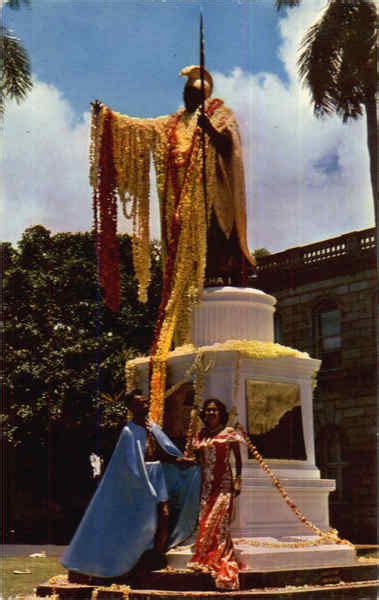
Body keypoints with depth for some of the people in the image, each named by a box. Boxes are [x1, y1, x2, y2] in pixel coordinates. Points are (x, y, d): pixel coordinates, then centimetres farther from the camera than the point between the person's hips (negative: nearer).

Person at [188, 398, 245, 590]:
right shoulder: (201, 434, 13)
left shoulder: (229, 433, 0)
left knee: (215, 522, -12)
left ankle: (215, 561, -8)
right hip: (206, 484, 5)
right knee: (205, 522, 2)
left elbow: (238, 458, 2)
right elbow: (198, 458, 16)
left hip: (223, 483, -5)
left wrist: (238, 480, -4)